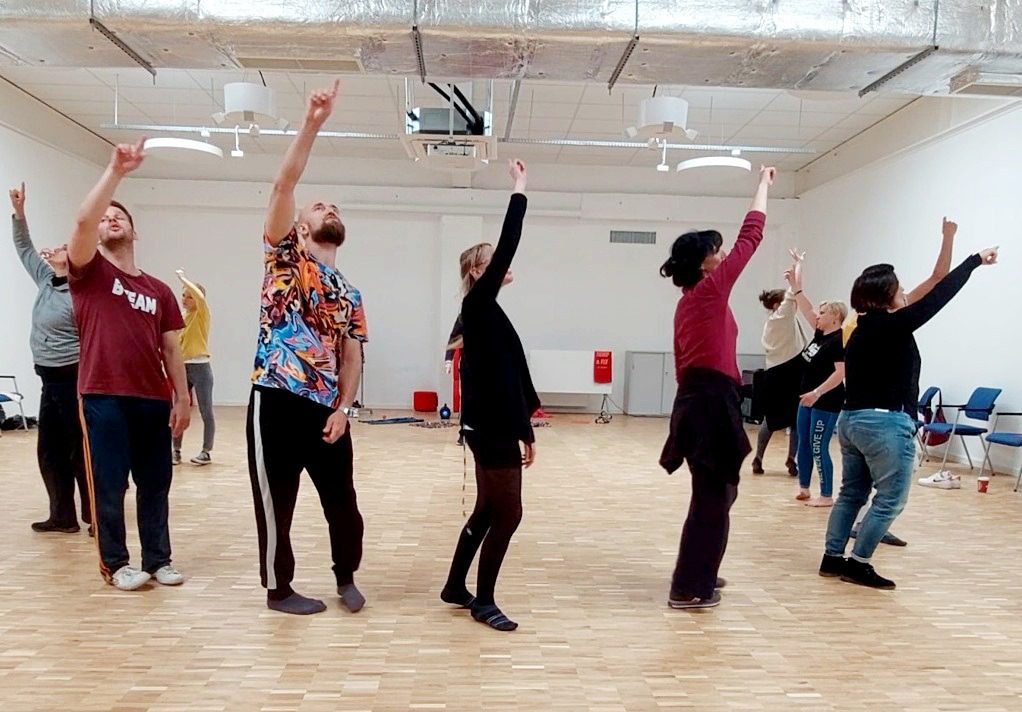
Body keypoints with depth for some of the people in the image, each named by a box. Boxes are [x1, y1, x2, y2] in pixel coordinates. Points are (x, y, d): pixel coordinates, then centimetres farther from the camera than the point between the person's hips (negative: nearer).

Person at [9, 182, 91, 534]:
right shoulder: (46, 280, 9)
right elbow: (24, 248, 23)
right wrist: (18, 211, 12)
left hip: (74, 379, -9)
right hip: (51, 379, 9)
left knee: (82, 451, -3)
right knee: (50, 450, 12)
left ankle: (96, 517, 6)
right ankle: (62, 516, 20)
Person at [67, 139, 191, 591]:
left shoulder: (159, 292, 13)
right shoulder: (89, 273, 4)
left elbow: (171, 349, 12)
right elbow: (83, 219, -15)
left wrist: (182, 398, 5)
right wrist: (116, 171, -19)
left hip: (154, 400, 3)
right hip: (103, 398, -3)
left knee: (156, 483, 8)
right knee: (109, 483, 2)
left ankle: (158, 559, 20)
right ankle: (115, 563, 17)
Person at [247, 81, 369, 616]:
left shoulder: (349, 295, 16)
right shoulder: (284, 258, 4)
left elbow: (352, 358, 12)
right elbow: (284, 185, -8)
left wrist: (342, 408, -3)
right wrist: (312, 123, -15)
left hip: (327, 410, 4)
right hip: (276, 403, -4)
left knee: (342, 501, 10)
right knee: (275, 503, 5)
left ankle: (346, 578, 30)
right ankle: (279, 588, 23)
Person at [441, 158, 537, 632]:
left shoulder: (489, 313, 15)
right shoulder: (478, 305, -10)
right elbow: (508, 246, -17)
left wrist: (525, 430, 18)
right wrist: (519, 191, -10)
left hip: (497, 426, 10)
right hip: (489, 429, -10)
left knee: (488, 511, 16)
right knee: (507, 514, -3)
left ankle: (456, 587, 29)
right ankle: (483, 602, 11)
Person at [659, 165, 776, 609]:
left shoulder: (686, 302, 16)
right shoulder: (711, 289, -9)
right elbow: (751, 235, -2)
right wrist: (764, 185, 10)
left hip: (695, 399, 10)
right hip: (713, 402, -10)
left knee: (716, 493, 20)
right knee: (712, 497, -1)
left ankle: (699, 576, 31)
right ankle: (689, 589, 6)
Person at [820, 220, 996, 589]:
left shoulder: (861, 331, 11)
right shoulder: (893, 326, -14)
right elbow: (938, 296, -8)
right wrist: (976, 260, 1)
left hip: (851, 420, 9)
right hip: (885, 424, -9)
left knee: (851, 493, 15)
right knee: (890, 499, 1)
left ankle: (832, 558, 18)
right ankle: (857, 564, 5)